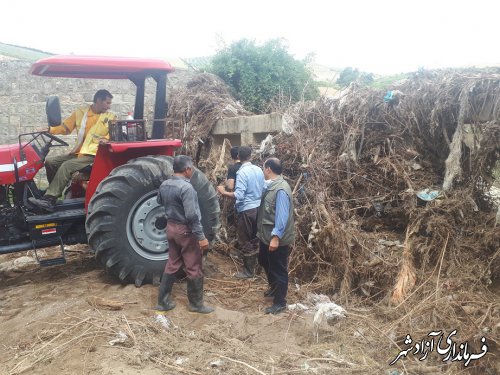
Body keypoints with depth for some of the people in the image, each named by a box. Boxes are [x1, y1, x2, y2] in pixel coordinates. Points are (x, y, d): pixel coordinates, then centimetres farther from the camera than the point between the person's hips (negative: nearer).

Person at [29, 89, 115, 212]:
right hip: (78, 152, 6)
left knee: (67, 166, -25)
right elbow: (65, 127, 13)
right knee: (50, 161, -3)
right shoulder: (80, 112, 11)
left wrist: (106, 139, -27)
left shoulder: (110, 117, 3)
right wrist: (50, 129, -4)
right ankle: (56, 192, 5)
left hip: (94, 155, -6)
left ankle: (49, 200, -26)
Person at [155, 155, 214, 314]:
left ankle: (163, 301, 23)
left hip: (171, 227, 8)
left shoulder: (164, 185, 3)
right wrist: (201, 236, -23)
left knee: (172, 265, 18)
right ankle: (196, 304, 17)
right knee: (193, 268, 5)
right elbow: (192, 215, -27)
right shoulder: (186, 187, -23)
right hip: (185, 230, -8)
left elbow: (160, 201, 24)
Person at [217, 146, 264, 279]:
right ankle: (254, 265, 31)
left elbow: (239, 195, -25)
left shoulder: (242, 172, -18)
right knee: (255, 239, 19)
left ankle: (248, 271, 14)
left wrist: (224, 192, -14)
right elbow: (263, 189, 12)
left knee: (245, 242, 4)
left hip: (246, 210, -7)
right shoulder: (259, 170, 3)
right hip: (258, 208, 7)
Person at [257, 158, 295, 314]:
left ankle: (280, 303, 17)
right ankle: (274, 287, 47)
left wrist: (276, 237, -27)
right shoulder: (270, 185, 6)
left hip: (277, 239, -10)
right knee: (264, 262, 26)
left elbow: (282, 216, -27)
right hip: (266, 235, 10)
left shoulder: (281, 189, -24)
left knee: (279, 270, 3)